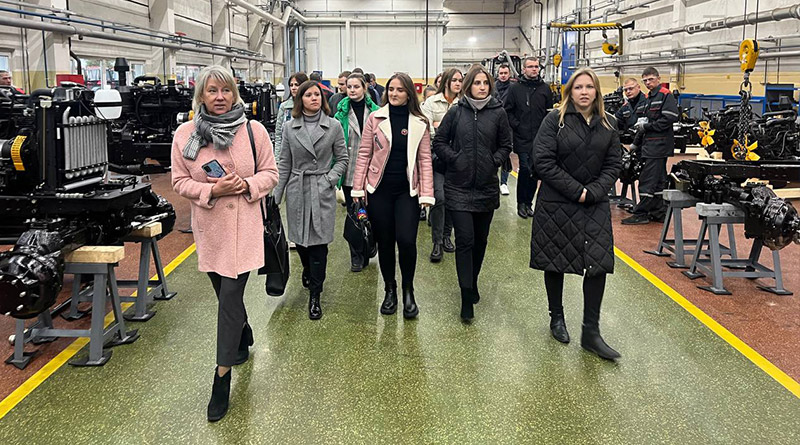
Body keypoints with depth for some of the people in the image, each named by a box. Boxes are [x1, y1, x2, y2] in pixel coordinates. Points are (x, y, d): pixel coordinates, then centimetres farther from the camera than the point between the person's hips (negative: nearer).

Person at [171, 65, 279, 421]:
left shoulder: (254, 130, -4)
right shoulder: (184, 135, -2)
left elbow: (270, 173, 3)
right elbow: (179, 181, 1)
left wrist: (247, 185, -17)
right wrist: (212, 190, -16)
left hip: (244, 225, -3)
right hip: (209, 226, 3)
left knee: (230, 295, -7)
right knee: (225, 293, 16)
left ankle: (222, 377, 1)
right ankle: (243, 338, 46)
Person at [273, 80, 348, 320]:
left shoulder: (334, 126, -1)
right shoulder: (289, 127, 3)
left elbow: (342, 159, 5)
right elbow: (284, 164, 7)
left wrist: (329, 179, -11)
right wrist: (276, 196, 6)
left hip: (322, 192, -2)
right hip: (297, 191, 2)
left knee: (318, 242, -3)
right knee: (300, 239, 11)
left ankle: (315, 296, 7)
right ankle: (308, 270, 45)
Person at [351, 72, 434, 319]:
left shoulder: (419, 123, 2)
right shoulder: (375, 118, 2)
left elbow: (425, 159, 2)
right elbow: (364, 154, 3)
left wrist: (426, 193, -5)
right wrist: (358, 187, -2)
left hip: (407, 190, -1)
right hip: (379, 188, 1)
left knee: (406, 241, -11)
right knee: (384, 241, 7)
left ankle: (408, 292, 11)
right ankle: (389, 290, 26)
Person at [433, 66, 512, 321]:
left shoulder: (498, 113, 1)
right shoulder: (456, 112, -1)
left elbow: (506, 144, 10)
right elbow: (439, 142, 5)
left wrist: (494, 161, -4)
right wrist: (454, 158, -7)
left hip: (487, 187, 2)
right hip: (459, 187, -2)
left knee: (481, 239, 13)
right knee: (464, 239, -7)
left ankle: (472, 282, 34)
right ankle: (467, 297, -3)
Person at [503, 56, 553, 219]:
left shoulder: (545, 88, 8)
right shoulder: (515, 88, 0)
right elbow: (507, 110, 0)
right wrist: (516, 125, -8)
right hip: (522, 138, -3)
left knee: (535, 171, 7)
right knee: (525, 169, -7)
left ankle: (528, 202, 20)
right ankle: (521, 203, 8)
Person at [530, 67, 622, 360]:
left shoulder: (608, 124, 6)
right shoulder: (555, 120, -6)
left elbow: (614, 164, 5)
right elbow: (543, 161, -13)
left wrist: (592, 192, -11)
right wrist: (576, 190, -15)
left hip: (594, 205, 3)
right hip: (556, 204, -3)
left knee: (599, 263, -5)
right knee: (555, 262, 8)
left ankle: (591, 332, 3)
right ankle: (557, 318, 29)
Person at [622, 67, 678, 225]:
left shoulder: (666, 95, -8)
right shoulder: (648, 97, 19)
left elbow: (670, 119, -19)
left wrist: (647, 126, -15)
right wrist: (636, 143, 19)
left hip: (659, 145, -9)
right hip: (651, 145, 9)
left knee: (648, 180, -9)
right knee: (658, 180, 13)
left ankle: (641, 214, -5)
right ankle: (658, 213, 18)